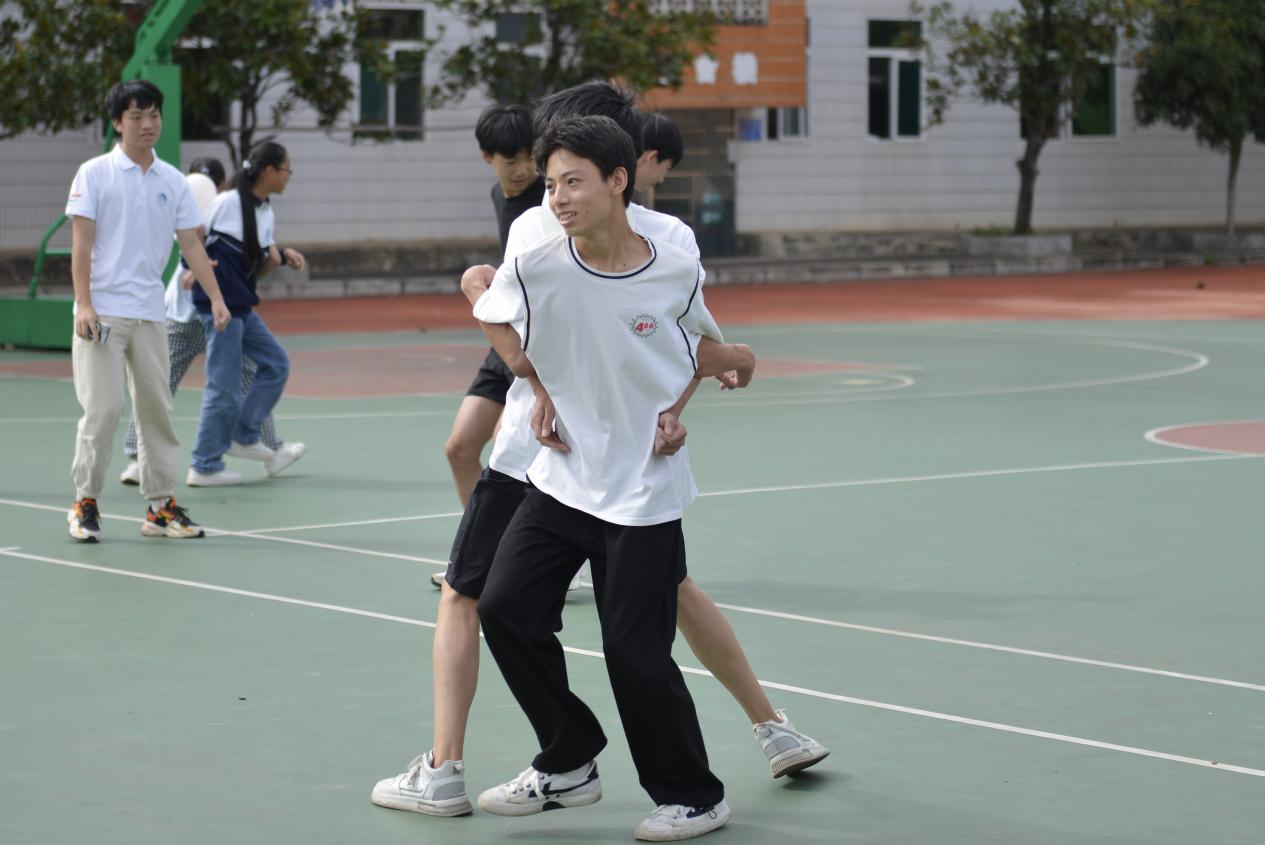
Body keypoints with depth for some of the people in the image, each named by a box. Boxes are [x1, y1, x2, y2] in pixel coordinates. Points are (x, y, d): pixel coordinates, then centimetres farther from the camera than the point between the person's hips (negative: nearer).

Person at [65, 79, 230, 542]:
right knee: (103, 408, -7)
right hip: (102, 313, -4)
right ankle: (85, 503, 4)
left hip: (149, 314, 4)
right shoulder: (94, 174, -2)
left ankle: (161, 505, 11)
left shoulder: (172, 181, 9)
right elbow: (81, 244, -6)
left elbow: (191, 244, 7)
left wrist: (216, 297, -4)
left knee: (156, 408, 5)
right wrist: (84, 304, -14)